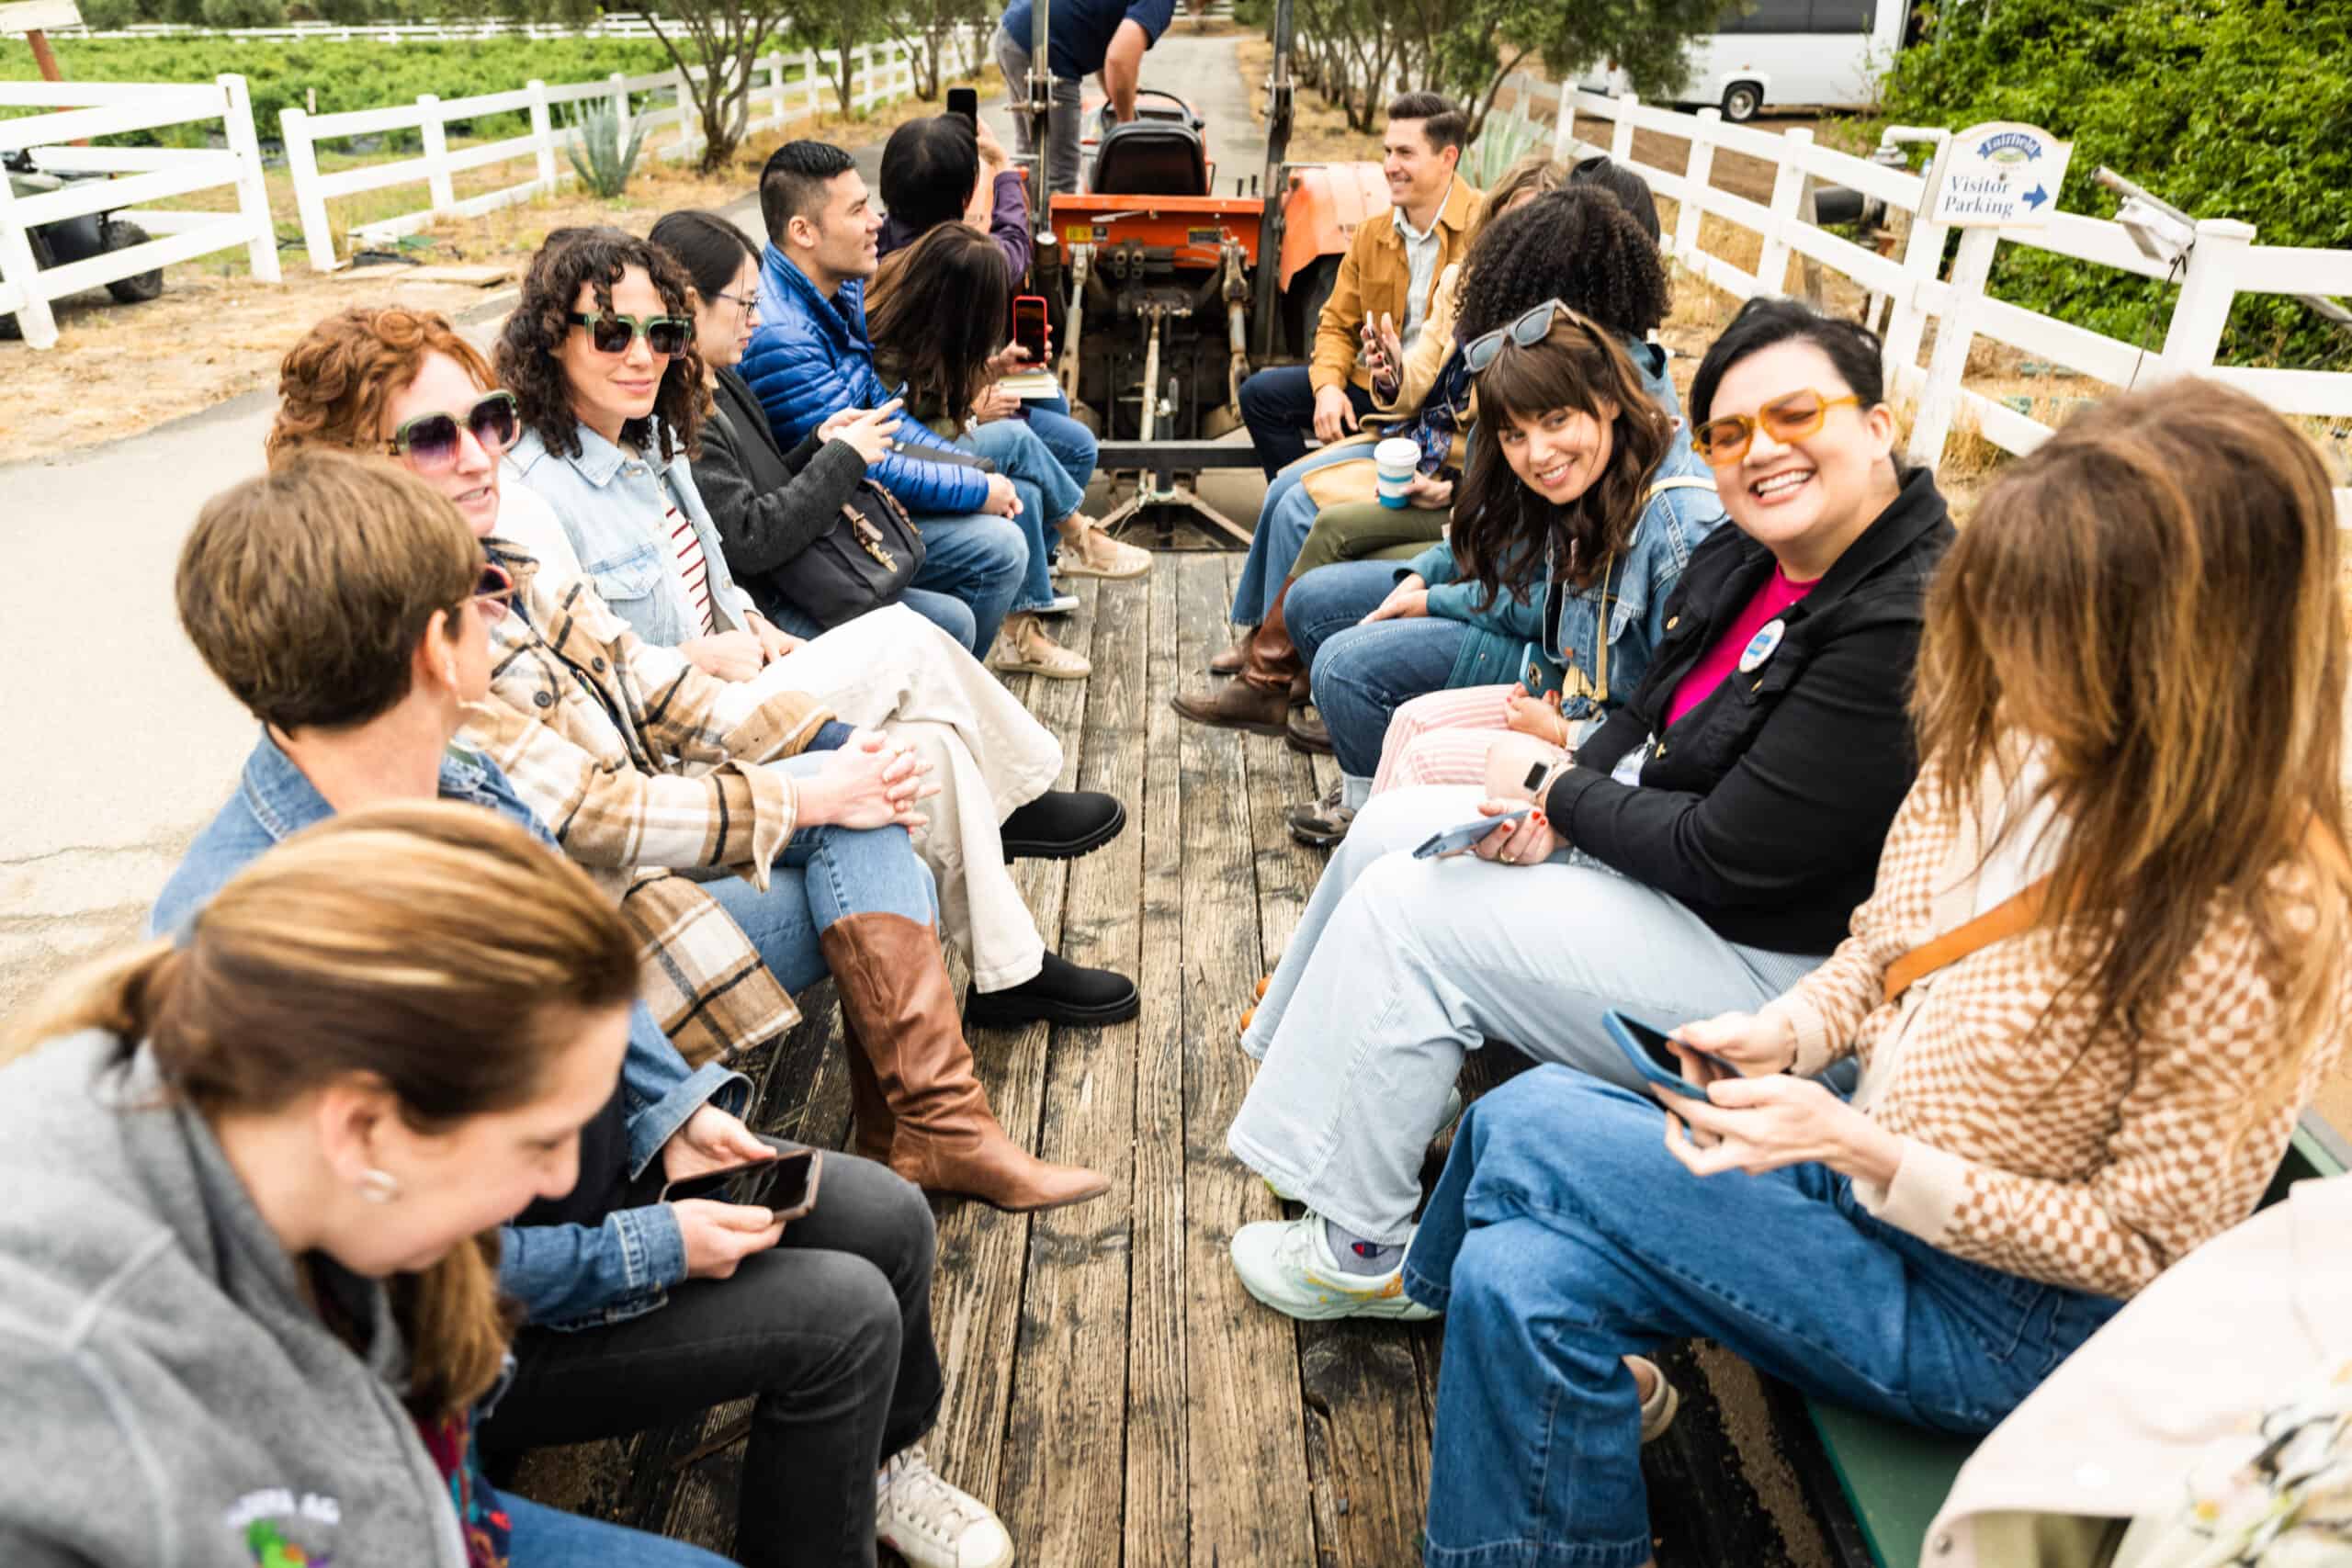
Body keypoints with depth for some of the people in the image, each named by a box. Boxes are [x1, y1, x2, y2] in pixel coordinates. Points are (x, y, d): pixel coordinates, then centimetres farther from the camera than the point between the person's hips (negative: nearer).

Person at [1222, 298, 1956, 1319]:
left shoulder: (1910, 627, -28)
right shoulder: (1740, 558, 1)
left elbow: (1722, 857, -27)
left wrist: (1554, 785, -12)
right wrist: (1551, 812, -9)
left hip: (1774, 963, -9)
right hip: (1662, 845, 10)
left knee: (1406, 911, -15)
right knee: (1394, 826, 7)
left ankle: (1361, 1254, 1)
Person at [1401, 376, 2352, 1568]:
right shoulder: (2006, 742, -6)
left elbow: (2144, 1245, -17)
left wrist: (1862, 1151, -26)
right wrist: (1784, 1033, -11)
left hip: (1993, 1311, -6)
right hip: (1860, 1157, 6)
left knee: (1525, 1128, -18)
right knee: (1523, 1275, -14)